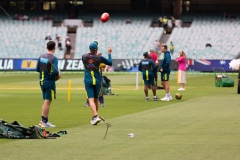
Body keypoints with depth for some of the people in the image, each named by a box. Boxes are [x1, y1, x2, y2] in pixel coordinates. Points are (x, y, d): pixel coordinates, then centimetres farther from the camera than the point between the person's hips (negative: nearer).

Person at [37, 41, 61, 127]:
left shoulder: (41, 57, 5)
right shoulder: (54, 58, -15)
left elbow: (37, 69, 9)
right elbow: (55, 72, -23)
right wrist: (58, 75, -3)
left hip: (42, 81, 7)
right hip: (50, 81, -7)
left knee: (46, 101, 16)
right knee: (47, 101, -2)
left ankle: (43, 121, 18)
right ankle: (44, 122, 0)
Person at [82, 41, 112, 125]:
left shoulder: (84, 57, -2)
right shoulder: (99, 58, -7)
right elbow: (110, 63, 3)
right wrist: (109, 53, 15)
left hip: (88, 81, -1)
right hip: (97, 81, 1)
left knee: (91, 99, -9)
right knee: (95, 99, 17)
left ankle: (95, 116, -28)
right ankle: (95, 117, 27)